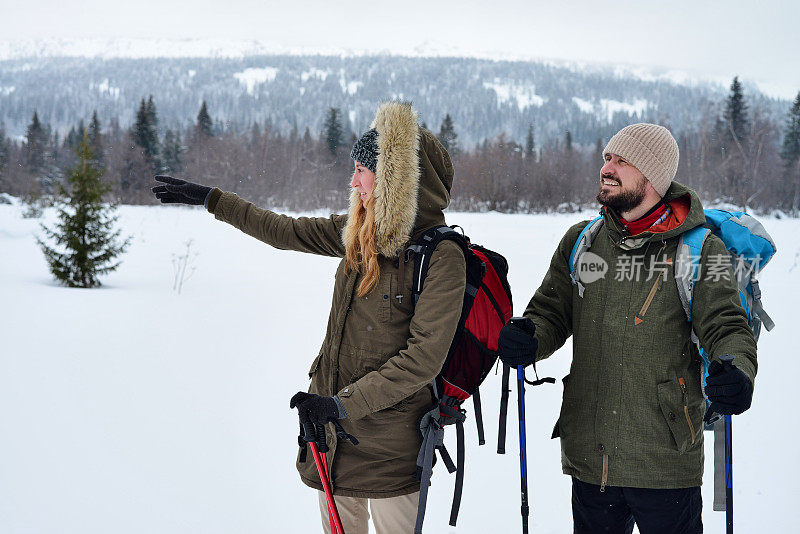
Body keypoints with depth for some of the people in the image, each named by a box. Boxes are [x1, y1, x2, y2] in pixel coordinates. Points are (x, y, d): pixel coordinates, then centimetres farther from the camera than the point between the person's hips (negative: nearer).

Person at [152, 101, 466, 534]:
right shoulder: (360, 234, 5)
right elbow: (287, 231, 18)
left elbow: (424, 357, -20)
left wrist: (343, 403, -19)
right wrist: (212, 200, 23)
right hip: (333, 417, 7)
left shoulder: (442, 257, -17)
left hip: (391, 439, -7)